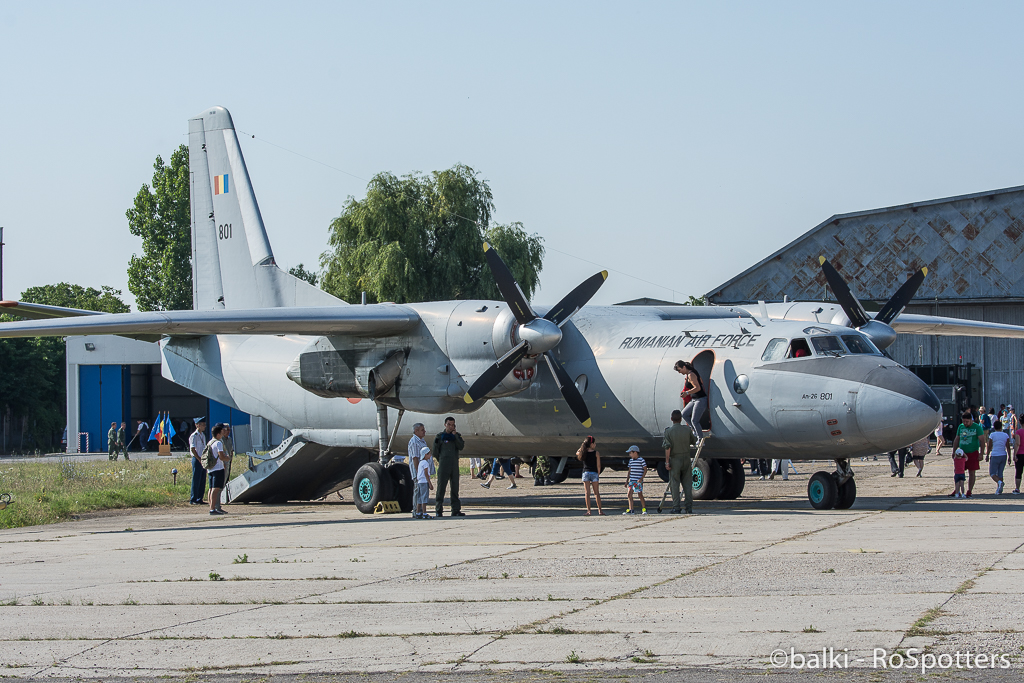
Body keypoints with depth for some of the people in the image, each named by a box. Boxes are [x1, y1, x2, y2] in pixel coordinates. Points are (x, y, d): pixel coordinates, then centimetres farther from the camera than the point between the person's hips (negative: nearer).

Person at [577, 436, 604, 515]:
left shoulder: (584, 452, -2)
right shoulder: (596, 453, -6)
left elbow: (577, 453, 21)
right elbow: (598, 465, -6)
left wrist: (583, 445, 14)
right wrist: (598, 474, 7)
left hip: (586, 473, 1)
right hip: (594, 473, -1)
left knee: (587, 493, 2)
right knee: (596, 493, 7)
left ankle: (588, 510, -3)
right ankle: (600, 510, 7)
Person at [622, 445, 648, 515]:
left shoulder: (641, 460, -7)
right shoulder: (631, 460, 13)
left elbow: (645, 470, -6)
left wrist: (641, 478, -16)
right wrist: (627, 480, 15)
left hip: (638, 481, -6)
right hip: (631, 481, 6)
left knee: (640, 495, -2)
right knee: (629, 494, -3)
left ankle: (644, 509, 11)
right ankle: (631, 510, -2)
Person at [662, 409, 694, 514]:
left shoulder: (669, 431, -8)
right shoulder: (687, 431, 0)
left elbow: (667, 447, -14)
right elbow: (693, 442, 17)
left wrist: (667, 462, -10)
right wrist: (693, 433, 37)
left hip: (674, 459, -3)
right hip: (686, 459, 3)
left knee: (674, 484, 2)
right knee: (687, 484, 7)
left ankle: (676, 508, -1)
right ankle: (689, 508, 4)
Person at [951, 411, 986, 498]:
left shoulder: (977, 427, -5)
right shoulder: (960, 427, 10)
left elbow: (982, 441, -6)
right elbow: (956, 439, 18)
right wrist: (954, 451, 14)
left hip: (972, 453, -4)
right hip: (962, 453, 4)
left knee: (972, 473, 1)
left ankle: (969, 491, 8)